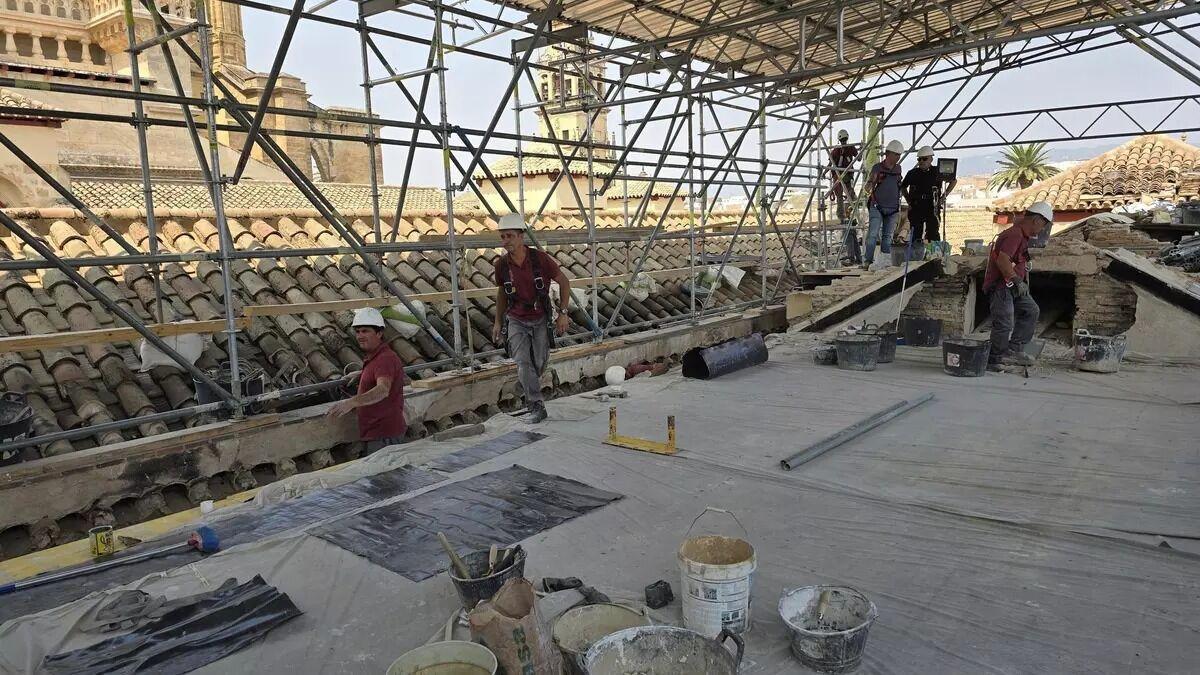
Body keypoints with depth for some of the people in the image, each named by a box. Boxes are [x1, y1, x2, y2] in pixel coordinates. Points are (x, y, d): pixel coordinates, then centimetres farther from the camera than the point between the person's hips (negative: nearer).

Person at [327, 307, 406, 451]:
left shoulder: (386, 359, -20)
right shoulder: (372, 358, 15)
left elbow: (383, 390, -39)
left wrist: (352, 402, -49)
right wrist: (359, 374, 26)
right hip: (376, 433, 11)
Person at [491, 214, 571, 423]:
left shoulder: (540, 259, -17)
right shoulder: (501, 265, -9)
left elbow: (564, 282, -4)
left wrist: (563, 313, -9)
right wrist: (498, 322, 11)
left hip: (540, 320, -1)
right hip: (516, 321, 1)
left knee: (539, 363, 6)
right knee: (523, 363, -13)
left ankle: (529, 391, 37)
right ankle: (537, 406, -4)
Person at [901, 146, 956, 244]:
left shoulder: (938, 172, 3)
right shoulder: (912, 173, 6)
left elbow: (953, 181, 16)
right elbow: (903, 186, 23)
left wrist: (943, 197, 8)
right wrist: (908, 201, 11)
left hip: (932, 209, -1)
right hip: (915, 209, 1)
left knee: (933, 235, -4)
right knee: (915, 236, 2)